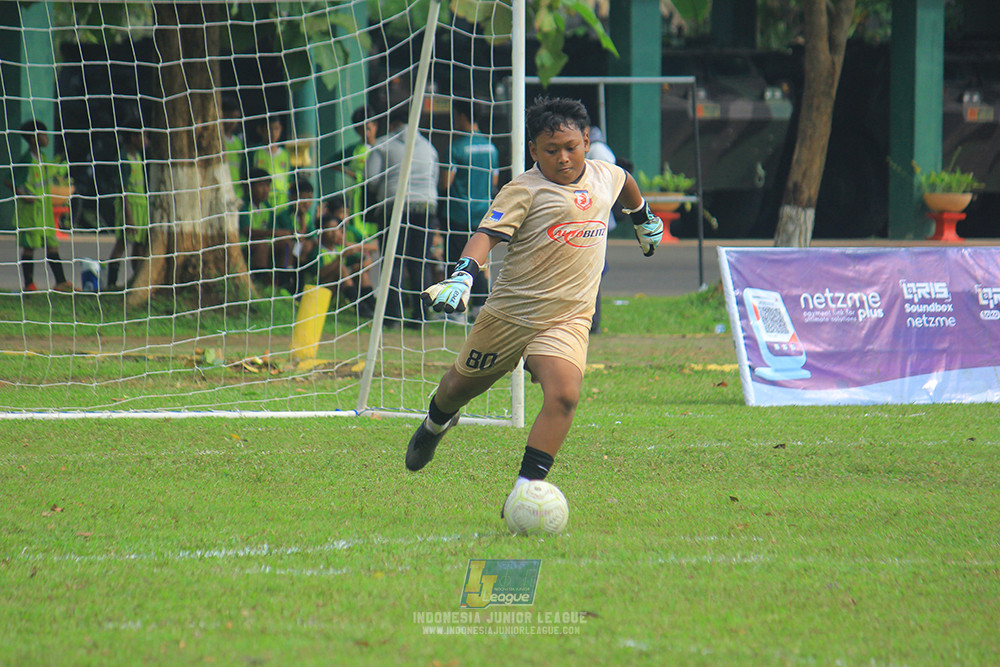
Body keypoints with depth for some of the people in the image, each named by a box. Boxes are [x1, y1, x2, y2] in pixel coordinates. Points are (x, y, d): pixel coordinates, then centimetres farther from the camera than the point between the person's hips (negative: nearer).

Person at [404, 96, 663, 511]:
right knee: (463, 385, 17)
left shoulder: (604, 177, 7)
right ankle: (436, 422, 54)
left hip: (568, 317, 2)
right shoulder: (524, 190, -11)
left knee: (564, 394, -24)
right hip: (511, 310, -2)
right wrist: (463, 275, -39)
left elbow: (625, 182, 32)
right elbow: (488, 233, -22)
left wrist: (644, 219, 49)